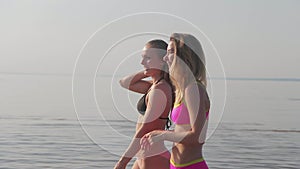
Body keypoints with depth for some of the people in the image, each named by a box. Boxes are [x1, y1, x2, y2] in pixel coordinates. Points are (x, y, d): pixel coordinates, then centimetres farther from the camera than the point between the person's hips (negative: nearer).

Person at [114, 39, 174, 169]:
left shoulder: (159, 90, -18)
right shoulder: (155, 86, 9)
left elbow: (144, 130, -20)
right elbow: (124, 83, 19)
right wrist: (147, 72, 4)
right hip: (144, 159, 10)